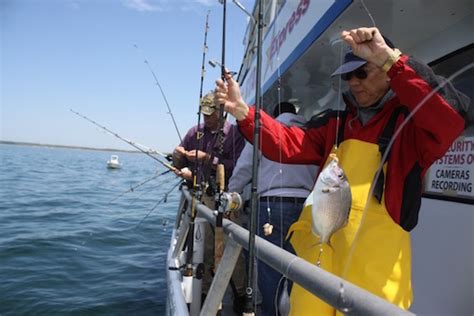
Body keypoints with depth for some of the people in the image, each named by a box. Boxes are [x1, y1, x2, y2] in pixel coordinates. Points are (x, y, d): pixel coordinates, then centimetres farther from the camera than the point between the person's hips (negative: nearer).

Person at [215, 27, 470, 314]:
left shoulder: (412, 121, -2)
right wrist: (243, 112, -7)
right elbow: (288, 144, 5)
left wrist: (389, 58, -27)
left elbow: (451, 115, -23)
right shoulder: (336, 123, 15)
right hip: (319, 249, 5)